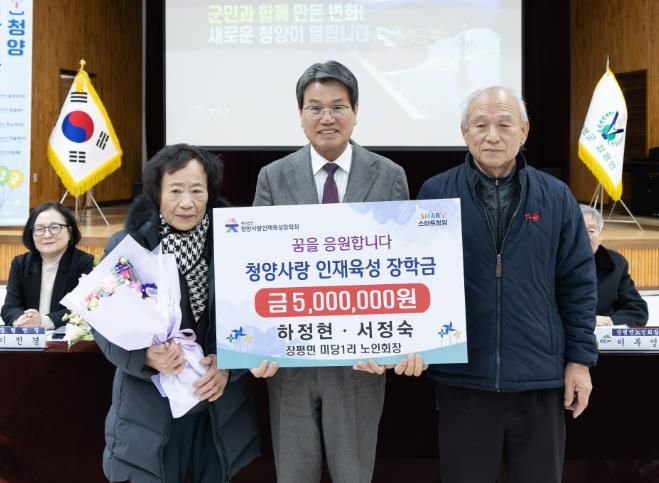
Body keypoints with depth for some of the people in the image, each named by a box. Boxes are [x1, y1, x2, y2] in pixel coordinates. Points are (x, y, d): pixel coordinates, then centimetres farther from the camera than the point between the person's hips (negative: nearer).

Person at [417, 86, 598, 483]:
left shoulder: (556, 197, 2)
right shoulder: (435, 193, -2)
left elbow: (578, 283, 4)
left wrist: (580, 358, 1)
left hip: (540, 376, 1)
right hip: (463, 375, -1)